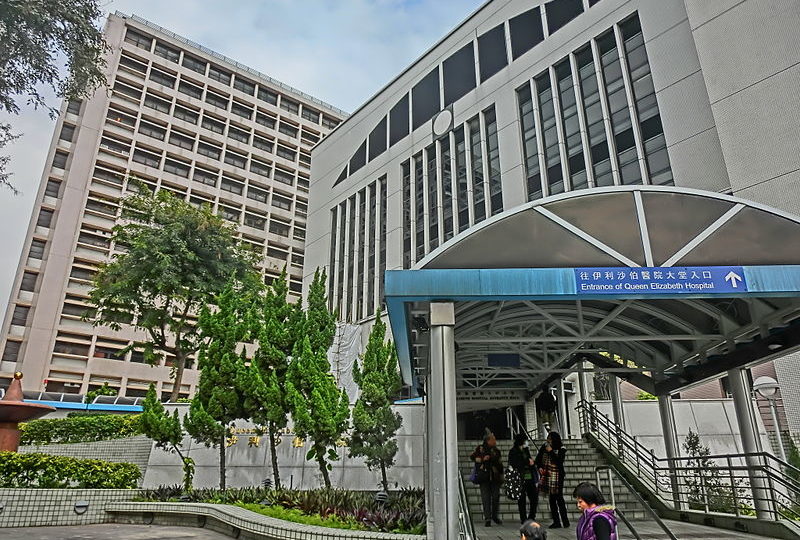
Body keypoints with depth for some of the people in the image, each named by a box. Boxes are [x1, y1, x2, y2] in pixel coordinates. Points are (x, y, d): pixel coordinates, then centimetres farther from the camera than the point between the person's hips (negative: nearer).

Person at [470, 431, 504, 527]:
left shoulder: (496, 451, 13)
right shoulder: (480, 448, 4)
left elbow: (500, 464, 15)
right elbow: (473, 457, 1)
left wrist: (501, 476, 9)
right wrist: (482, 459, -12)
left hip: (495, 477, 3)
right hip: (484, 477, -3)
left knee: (496, 496, 2)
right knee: (486, 498, -2)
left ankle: (495, 516, 21)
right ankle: (487, 518, 5)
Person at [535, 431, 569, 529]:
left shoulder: (561, 449, -6)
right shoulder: (544, 446, 5)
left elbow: (559, 462, -18)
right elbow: (538, 458, 14)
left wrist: (551, 451, -19)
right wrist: (539, 467, -2)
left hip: (557, 477, -5)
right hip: (547, 476, 5)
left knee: (559, 498, -7)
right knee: (551, 499, 7)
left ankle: (565, 521, 1)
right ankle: (556, 522, 14)